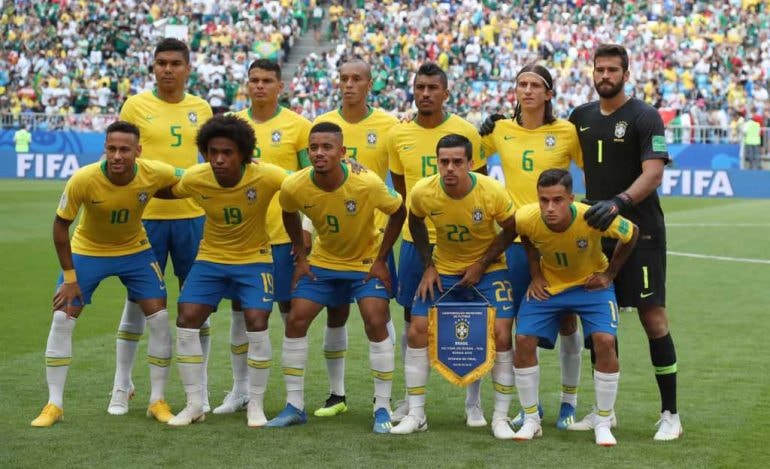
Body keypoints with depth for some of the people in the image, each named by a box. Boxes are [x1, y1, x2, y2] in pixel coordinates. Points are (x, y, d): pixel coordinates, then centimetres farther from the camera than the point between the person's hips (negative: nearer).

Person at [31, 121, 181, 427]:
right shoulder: (83, 180, -31)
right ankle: (54, 404, 4)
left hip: (135, 251, 1)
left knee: (159, 319, -6)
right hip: (87, 251, -1)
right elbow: (61, 225, -17)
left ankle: (157, 401, 9)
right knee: (62, 320, -7)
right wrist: (69, 277, -16)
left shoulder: (156, 173, -26)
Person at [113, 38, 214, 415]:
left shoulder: (201, 109, 6)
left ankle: (199, 387, 17)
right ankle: (122, 387, 14)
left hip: (191, 215, 2)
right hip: (145, 214, -2)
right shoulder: (135, 105, -1)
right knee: (137, 299, 3)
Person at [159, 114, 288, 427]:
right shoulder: (194, 179, -16)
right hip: (210, 258, 3)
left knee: (257, 323, -16)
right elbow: (168, 192, 5)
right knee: (186, 320, -8)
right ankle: (194, 403, 6)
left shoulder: (266, 177, -24)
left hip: (254, 259, -2)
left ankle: (256, 405, 3)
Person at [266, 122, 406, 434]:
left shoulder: (367, 183, -30)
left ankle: (382, 408, -3)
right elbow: (289, 215, 4)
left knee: (376, 324, -15)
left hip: (366, 262, -3)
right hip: (322, 261, 3)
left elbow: (399, 212, -12)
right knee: (295, 321, -5)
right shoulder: (294, 187, -21)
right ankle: (294, 406, 6)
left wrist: (381, 260, -13)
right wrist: (300, 257, 0)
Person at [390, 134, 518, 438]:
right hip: (443, 270, 2)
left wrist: (481, 265, -14)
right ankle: (416, 415, 7)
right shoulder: (422, 192, -19)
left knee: (501, 335, -13)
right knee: (417, 331, -5)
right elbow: (416, 224, 4)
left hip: (487, 269, -2)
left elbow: (510, 231, -8)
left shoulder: (493, 192, -25)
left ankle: (500, 418, 2)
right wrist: (428, 266, -3)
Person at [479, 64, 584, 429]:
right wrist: (483, 131, 1)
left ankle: (569, 401, 18)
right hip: (517, 238, 2)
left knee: (566, 320, 4)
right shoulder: (500, 130, 3)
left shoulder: (568, 132, -3)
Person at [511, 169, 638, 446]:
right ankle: (531, 420, 6)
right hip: (547, 283, 2)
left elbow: (632, 234, -12)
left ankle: (603, 423, -3)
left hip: (591, 284, -2)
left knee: (605, 341, -21)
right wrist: (535, 274, -4)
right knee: (523, 340, -12)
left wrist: (609, 274, -8)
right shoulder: (526, 218, -28)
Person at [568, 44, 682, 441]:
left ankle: (670, 414, 0)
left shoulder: (644, 117, -7)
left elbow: (653, 173, -16)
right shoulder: (581, 117, 10)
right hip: (596, 230, 6)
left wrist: (619, 203, -32)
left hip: (639, 232, -6)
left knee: (653, 317, -7)